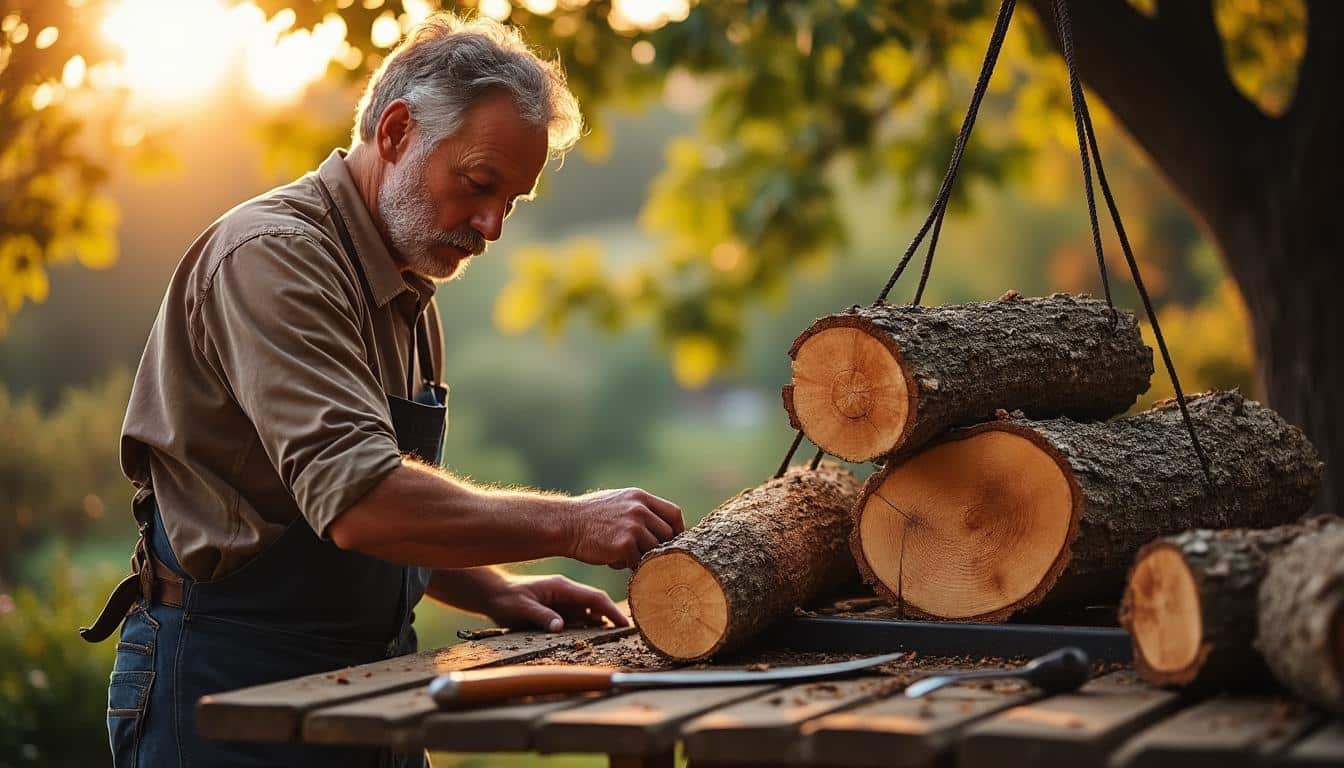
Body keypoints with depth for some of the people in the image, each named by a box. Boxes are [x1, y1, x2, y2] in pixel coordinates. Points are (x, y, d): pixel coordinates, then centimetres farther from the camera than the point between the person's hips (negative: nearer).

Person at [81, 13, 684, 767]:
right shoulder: (273, 258, -17)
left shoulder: (407, 294, 13)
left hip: (364, 682, 9)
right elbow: (359, 501, -28)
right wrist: (570, 523, -23)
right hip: (229, 683, -9)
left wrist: (495, 592, 5)